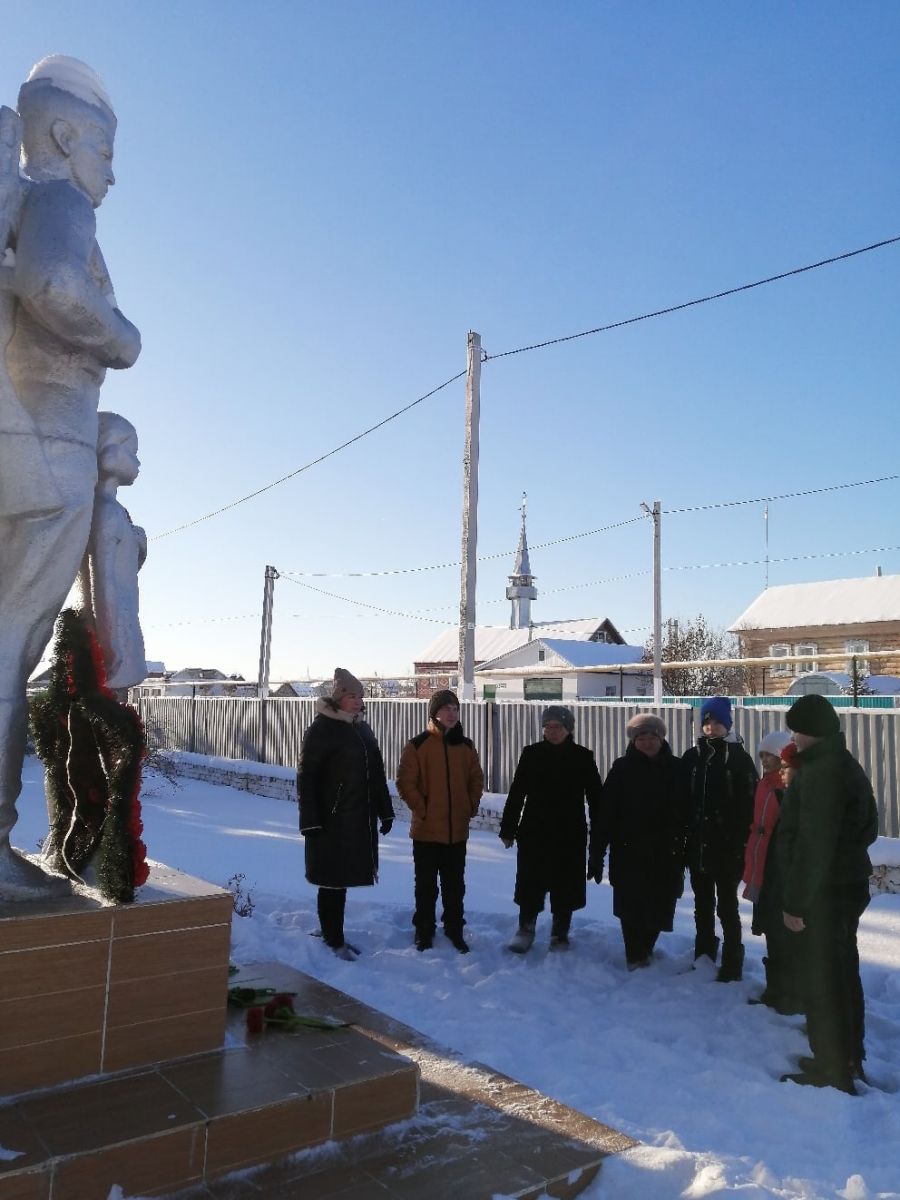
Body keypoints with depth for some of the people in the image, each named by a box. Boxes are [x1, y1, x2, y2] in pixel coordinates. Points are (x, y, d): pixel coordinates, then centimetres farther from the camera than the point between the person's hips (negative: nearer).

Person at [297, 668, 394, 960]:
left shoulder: (362, 729, 13)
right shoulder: (321, 729, -10)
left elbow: (377, 774, 18)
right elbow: (306, 778, -12)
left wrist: (385, 812, 16)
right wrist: (310, 821, -17)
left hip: (360, 820, 7)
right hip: (332, 821, -7)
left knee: (341, 880, 14)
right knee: (332, 881, 2)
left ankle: (335, 937, 25)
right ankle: (333, 941, 13)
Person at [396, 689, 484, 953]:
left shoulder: (466, 746, 5)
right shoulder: (418, 745, -8)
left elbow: (476, 779, 15)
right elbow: (405, 782, -9)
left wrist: (471, 807, 5)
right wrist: (421, 809, -12)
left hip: (458, 829, 3)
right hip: (426, 829, -3)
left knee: (455, 883, 13)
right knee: (426, 884, 9)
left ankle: (455, 929, 27)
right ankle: (424, 930, 24)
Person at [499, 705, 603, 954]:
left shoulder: (582, 757, -2)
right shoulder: (531, 754, -1)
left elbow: (594, 796, 2)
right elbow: (516, 793, 3)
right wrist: (508, 828, 3)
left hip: (570, 836, 0)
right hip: (534, 833, 0)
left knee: (565, 887, 9)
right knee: (530, 885, 4)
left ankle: (560, 935, 26)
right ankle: (526, 929, 23)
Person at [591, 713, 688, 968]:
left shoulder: (676, 769, 0)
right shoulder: (622, 768, -4)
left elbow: (685, 814, 2)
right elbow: (605, 812, -7)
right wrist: (597, 853, -9)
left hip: (665, 854, 2)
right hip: (629, 852, -2)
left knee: (658, 906, 10)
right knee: (631, 907, 0)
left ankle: (644, 951, 35)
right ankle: (636, 957, 20)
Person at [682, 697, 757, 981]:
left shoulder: (739, 757, -5)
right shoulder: (692, 756, 5)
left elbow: (748, 803, -9)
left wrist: (742, 841, -14)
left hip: (727, 846, -4)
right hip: (697, 843, 4)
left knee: (726, 906, 3)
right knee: (702, 904, 16)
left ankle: (731, 964, 14)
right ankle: (703, 957, 29)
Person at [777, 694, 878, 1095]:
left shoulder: (819, 771, -22)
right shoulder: (848, 765, 10)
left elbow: (812, 843, -25)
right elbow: (868, 827, 20)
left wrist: (795, 901, -22)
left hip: (823, 891, -10)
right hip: (849, 884, 10)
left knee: (822, 979, 1)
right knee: (842, 972, 20)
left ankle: (832, 1072, 11)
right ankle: (848, 1058, 33)